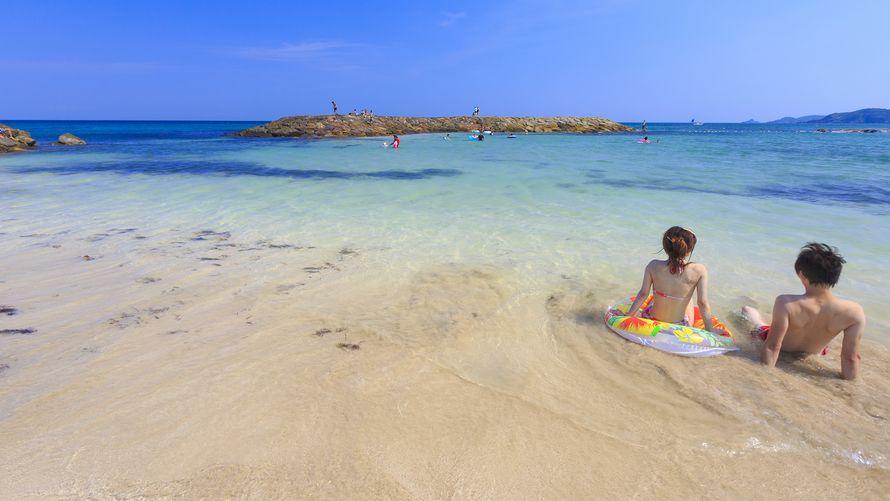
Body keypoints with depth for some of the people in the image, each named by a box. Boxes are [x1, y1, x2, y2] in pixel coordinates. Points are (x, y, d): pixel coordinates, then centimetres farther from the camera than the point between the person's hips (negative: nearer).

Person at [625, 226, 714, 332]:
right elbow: (703, 303, -16)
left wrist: (628, 315, 3)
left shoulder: (653, 266, -19)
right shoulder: (699, 270, -21)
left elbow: (643, 294, -10)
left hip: (654, 319, 1)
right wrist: (710, 331, -4)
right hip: (681, 325, -1)